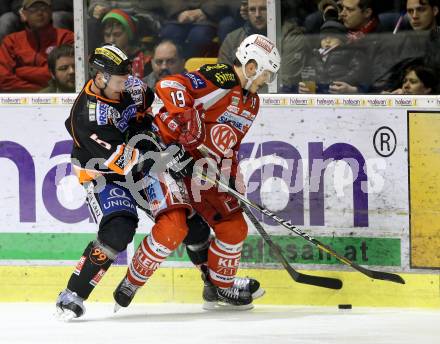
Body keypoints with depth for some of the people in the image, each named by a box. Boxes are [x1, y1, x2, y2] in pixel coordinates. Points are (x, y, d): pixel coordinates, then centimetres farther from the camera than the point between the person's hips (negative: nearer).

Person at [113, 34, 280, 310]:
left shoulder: (251, 102, 13)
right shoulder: (220, 78, -17)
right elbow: (168, 86, -29)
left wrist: (234, 178, 10)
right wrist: (189, 121, -37)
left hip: (202, 168, 9)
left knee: (234, 225, 7)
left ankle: (220, 287, 28)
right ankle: (131, 284, -5)